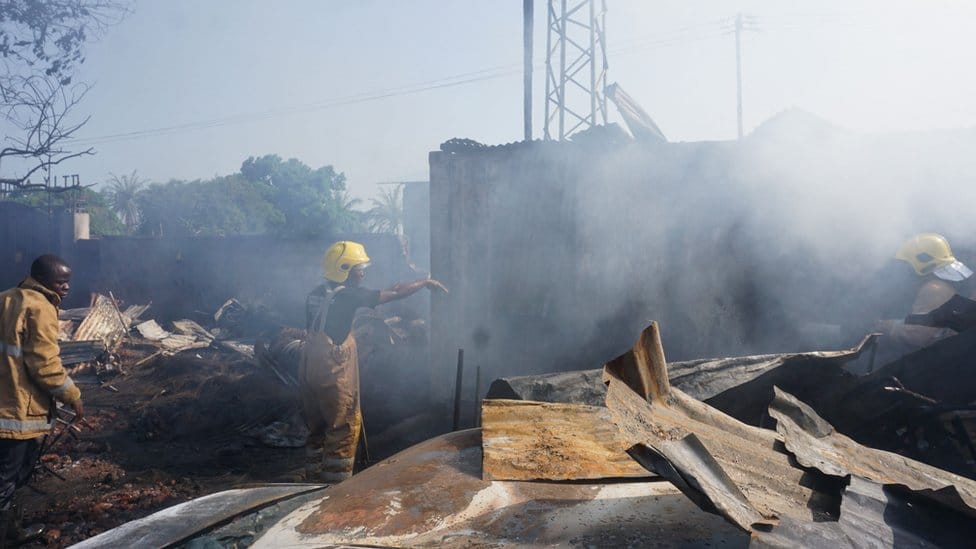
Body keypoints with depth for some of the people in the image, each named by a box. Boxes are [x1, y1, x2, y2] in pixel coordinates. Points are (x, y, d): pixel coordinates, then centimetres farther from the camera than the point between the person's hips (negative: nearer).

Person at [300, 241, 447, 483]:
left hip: (309, 372, 8)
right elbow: (396, 294, -9)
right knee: (344, 430, 3)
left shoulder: (317, 294, 7)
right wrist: (426, 282, 1)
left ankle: (314, 481, 27)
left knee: (318, 430, 18)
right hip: (333, 377, -8)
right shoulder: (346, 295, -14)